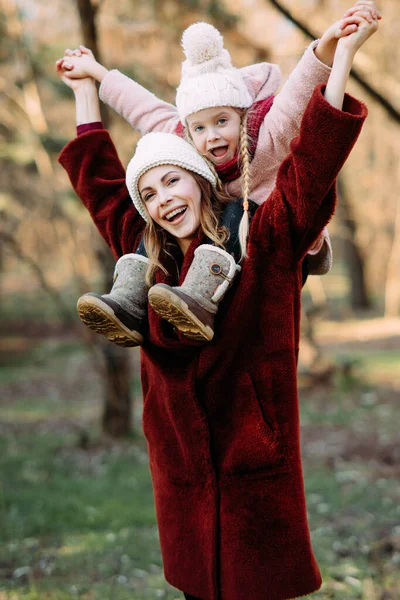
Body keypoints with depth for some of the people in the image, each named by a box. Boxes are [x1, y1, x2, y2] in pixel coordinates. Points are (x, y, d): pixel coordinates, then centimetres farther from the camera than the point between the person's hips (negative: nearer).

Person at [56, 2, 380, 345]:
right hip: (235, 245, 6)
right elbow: (145, 108, 10)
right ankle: (129, 299, -24)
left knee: (237, 214, -33)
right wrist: (94, 71, 21)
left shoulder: (269, 136, -20)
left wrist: (331, 41, -56)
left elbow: (302, 91, -38)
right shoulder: (184, 144, -3)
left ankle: (200, 298, -52)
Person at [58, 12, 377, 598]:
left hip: (255, 466, -4)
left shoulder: (262, 245, -6)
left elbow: (310, 167, -15)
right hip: (180, 472, 5)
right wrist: (85, 90, 26)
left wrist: (342, 56, -18)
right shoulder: (147, 258, 7)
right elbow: (100, 183, 19)